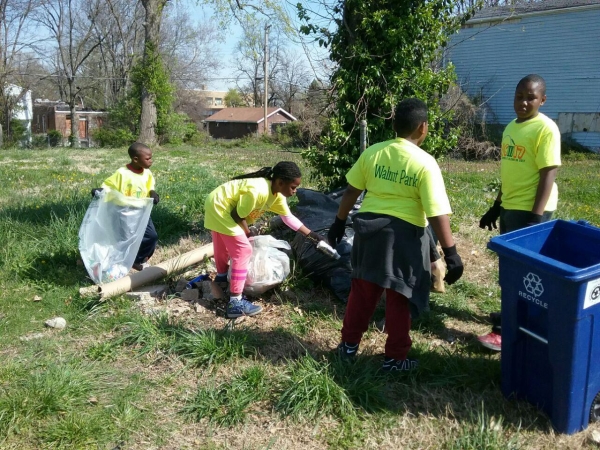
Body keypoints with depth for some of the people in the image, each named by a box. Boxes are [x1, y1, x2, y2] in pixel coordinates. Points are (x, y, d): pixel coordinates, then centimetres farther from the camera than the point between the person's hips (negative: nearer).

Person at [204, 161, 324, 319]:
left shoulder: (277, 195, -2)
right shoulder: (257, 191, -31)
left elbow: (289, 217, 9)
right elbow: (238, 216, -22)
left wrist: (311, 234, 9)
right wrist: (248, 233, -6)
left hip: (219, 206, 10)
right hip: (219, 208, -10)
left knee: (223, 245, 30)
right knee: (243, 250, -12)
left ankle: (222, 276, 57)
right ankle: (235, 303, -10)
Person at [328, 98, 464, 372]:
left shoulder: (372, 152, 0)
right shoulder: (425, 163, -13)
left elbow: (351, 191, 6)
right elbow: (437, 214, -16)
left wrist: (339, 222, 18)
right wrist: (451, 253, -11)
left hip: (369, 227, 4)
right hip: (404, 233, -4)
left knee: (362, 290, 17)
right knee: (399, 297, 9)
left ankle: (349, 345, 30)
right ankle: (395, 358, 20)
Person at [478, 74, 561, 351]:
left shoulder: (545, 129, -14)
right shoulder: (511, 127, 11)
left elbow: (548, 175, -18)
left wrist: (535, 218, -22)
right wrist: (495, 207, 20)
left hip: (530, 210, -8)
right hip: (509, 207, 8)